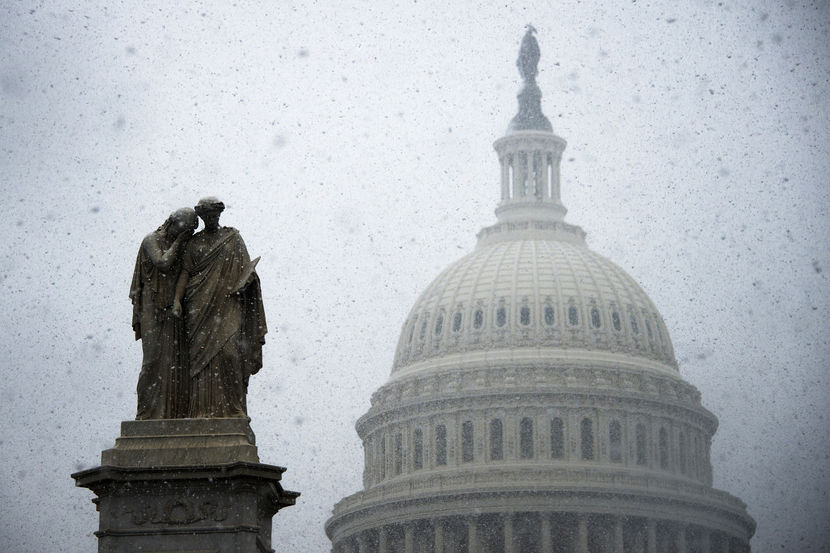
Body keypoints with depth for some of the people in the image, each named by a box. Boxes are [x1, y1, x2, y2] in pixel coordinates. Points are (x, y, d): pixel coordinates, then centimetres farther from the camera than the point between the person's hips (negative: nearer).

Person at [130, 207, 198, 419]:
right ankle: (148, 412, -9)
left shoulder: (183, 246, 16)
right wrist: (178, 242, -10)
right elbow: (163, 264, -18)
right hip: (154, 308, -6)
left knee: (177, 360, -2)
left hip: (174, 310, 6)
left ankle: (175, 412, -3)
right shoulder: (151, 241, -2)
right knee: (154, 358, -10)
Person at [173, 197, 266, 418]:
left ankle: (231, 407, -16)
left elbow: (245, 268, 8)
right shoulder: (194, 242, 15)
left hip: (226, 304, -2)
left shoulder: (233, 237, 12)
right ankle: (204, 409, -10)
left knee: (227, 349, -16)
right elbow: (185, 271, 7)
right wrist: (177, 299, -8)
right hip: (200, 305, 2)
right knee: (201, 354, -7)